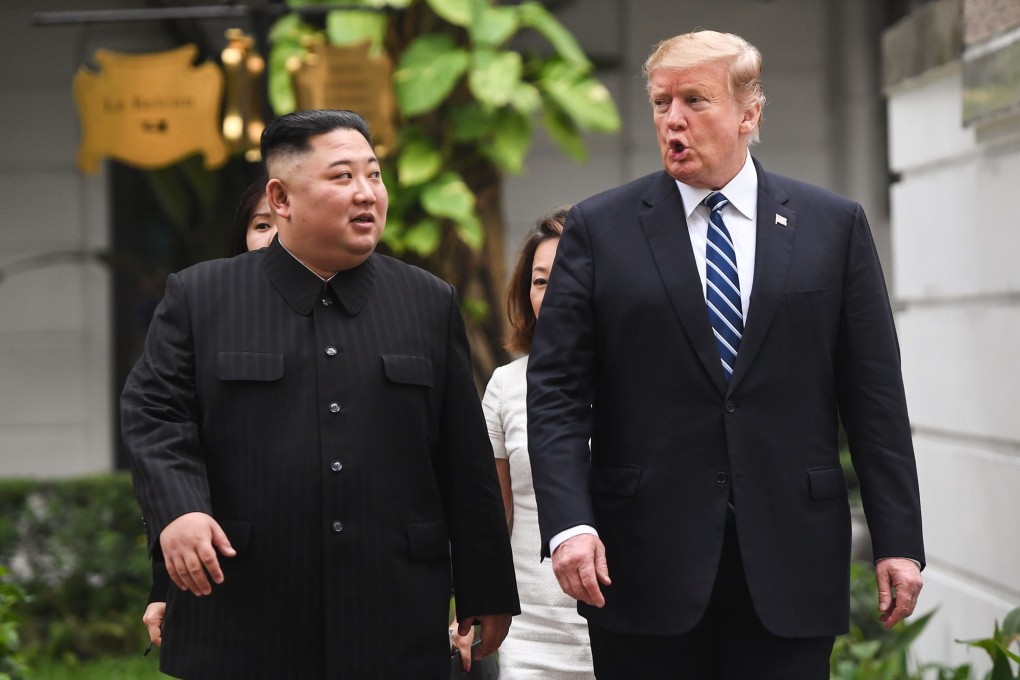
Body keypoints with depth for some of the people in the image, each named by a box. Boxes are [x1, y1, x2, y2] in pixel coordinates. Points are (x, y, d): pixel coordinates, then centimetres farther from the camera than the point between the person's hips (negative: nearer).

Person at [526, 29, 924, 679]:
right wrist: (569, 523, -12)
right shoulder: (600, 229, 5)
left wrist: (898, 541, 2)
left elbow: (874, 396, 6)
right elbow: (556, 391, 1)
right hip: (644, 564, 0)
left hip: (791, 563, 1)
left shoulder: (835, 226, 7)